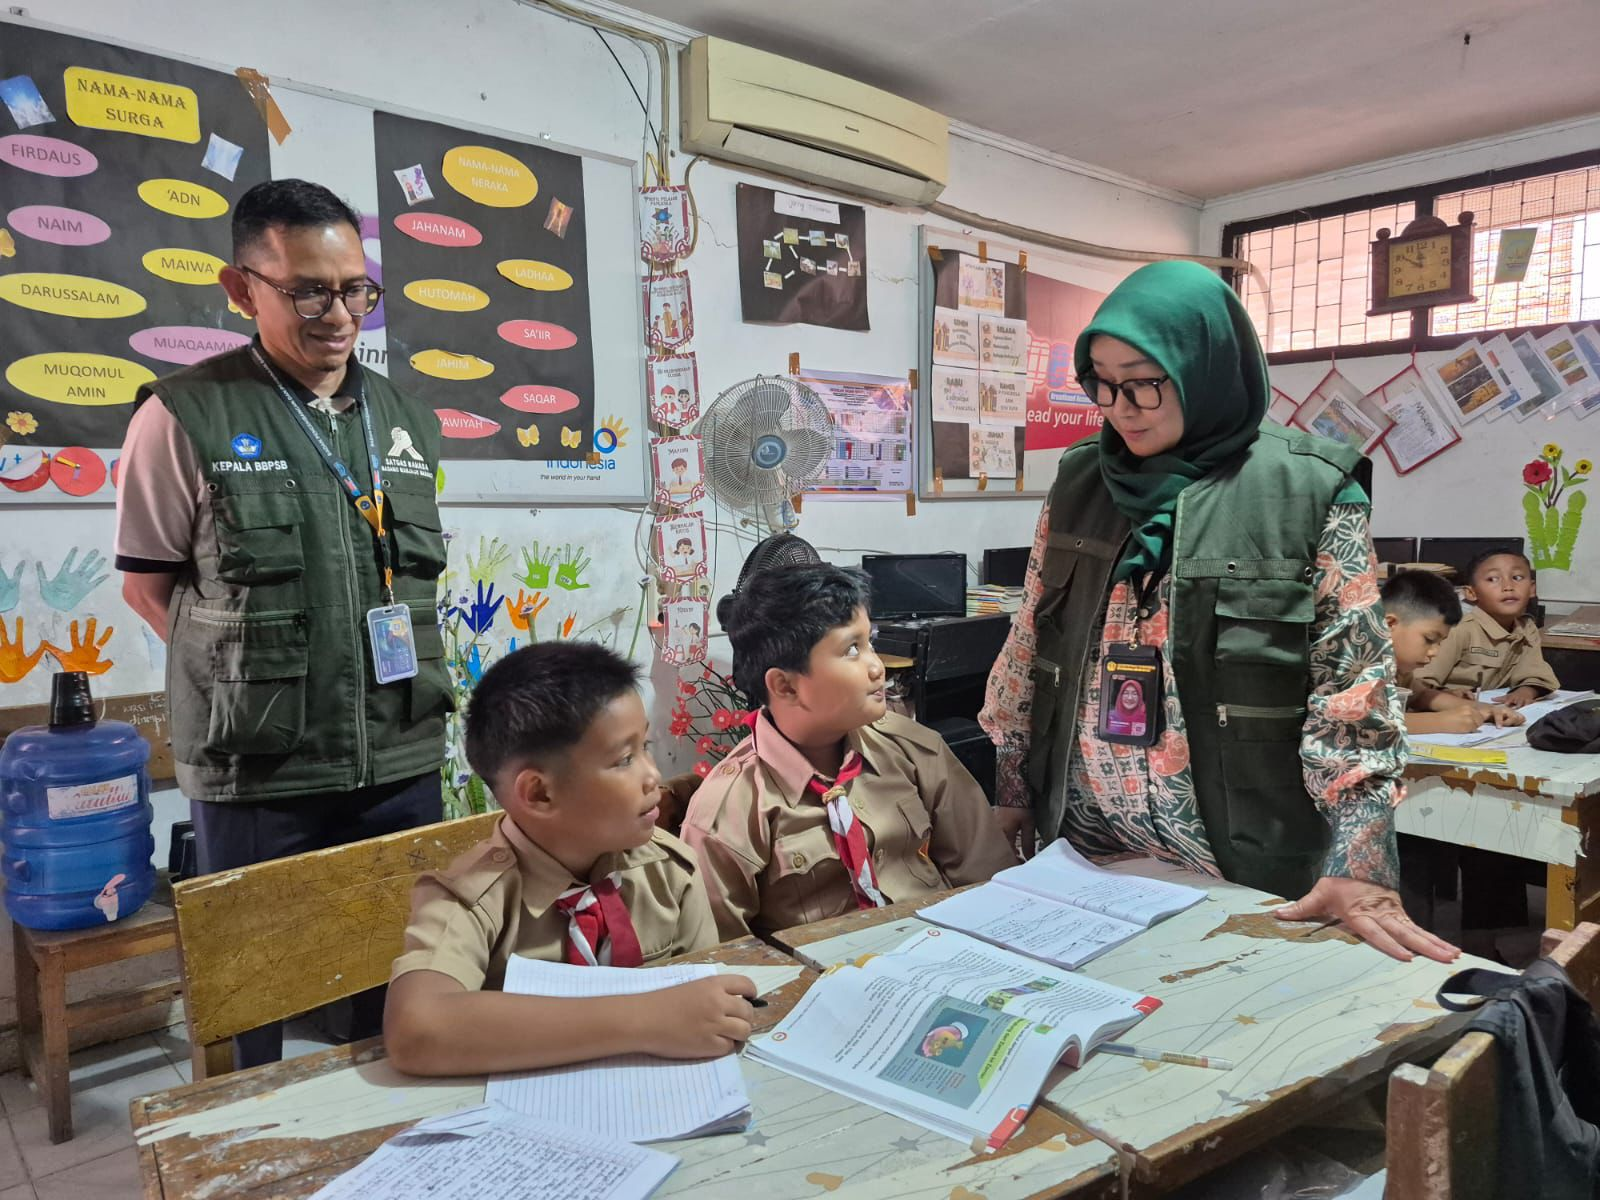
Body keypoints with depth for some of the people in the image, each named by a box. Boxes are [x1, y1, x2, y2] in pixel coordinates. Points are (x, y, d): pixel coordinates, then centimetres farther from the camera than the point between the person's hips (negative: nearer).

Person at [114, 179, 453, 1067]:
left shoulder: (407, 421, 8)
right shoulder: (186, 417, -6)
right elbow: (147, 582, 0)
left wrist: (410, 676, 7)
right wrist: (251, 677, -3)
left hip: (402, 760, 4)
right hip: (257, 770, -4)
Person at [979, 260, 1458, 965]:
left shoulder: (1310, 494, -10)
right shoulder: (1080, 481, 1)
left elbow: (1353, 692, -13)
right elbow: (1029, 648, 7)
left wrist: (1360, 869, -19)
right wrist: (1010, 792, 9)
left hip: (1245, 865, -3)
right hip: (1080, 846, 4)